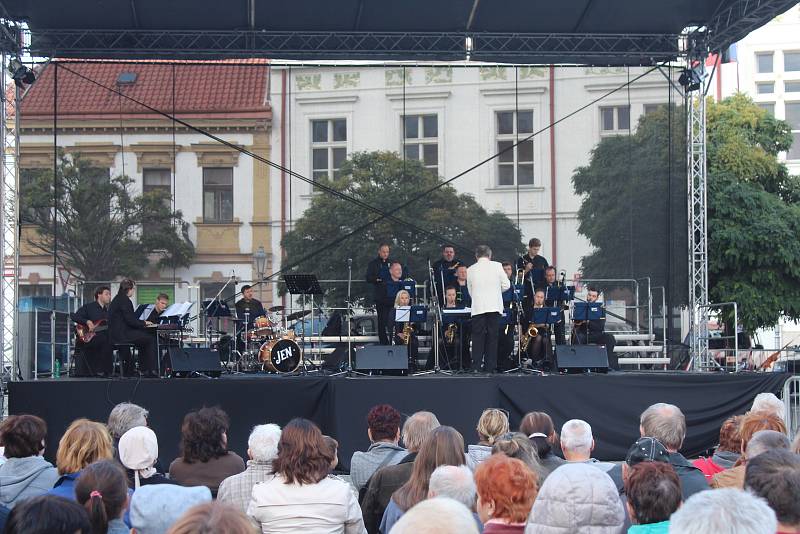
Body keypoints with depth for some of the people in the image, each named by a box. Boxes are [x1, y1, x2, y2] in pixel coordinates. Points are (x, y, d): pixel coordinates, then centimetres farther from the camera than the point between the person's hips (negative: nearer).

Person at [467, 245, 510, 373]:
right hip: (494, 307, 0)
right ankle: (490, 367, 5)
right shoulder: (497, 266, 0)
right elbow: (506, 285, 2)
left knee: (478, 337, 4)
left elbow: (470, 291, 10)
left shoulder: (470, 270, 4)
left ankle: (476, 366, -3)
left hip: (478, 308, 0)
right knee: (492, 337, 5)